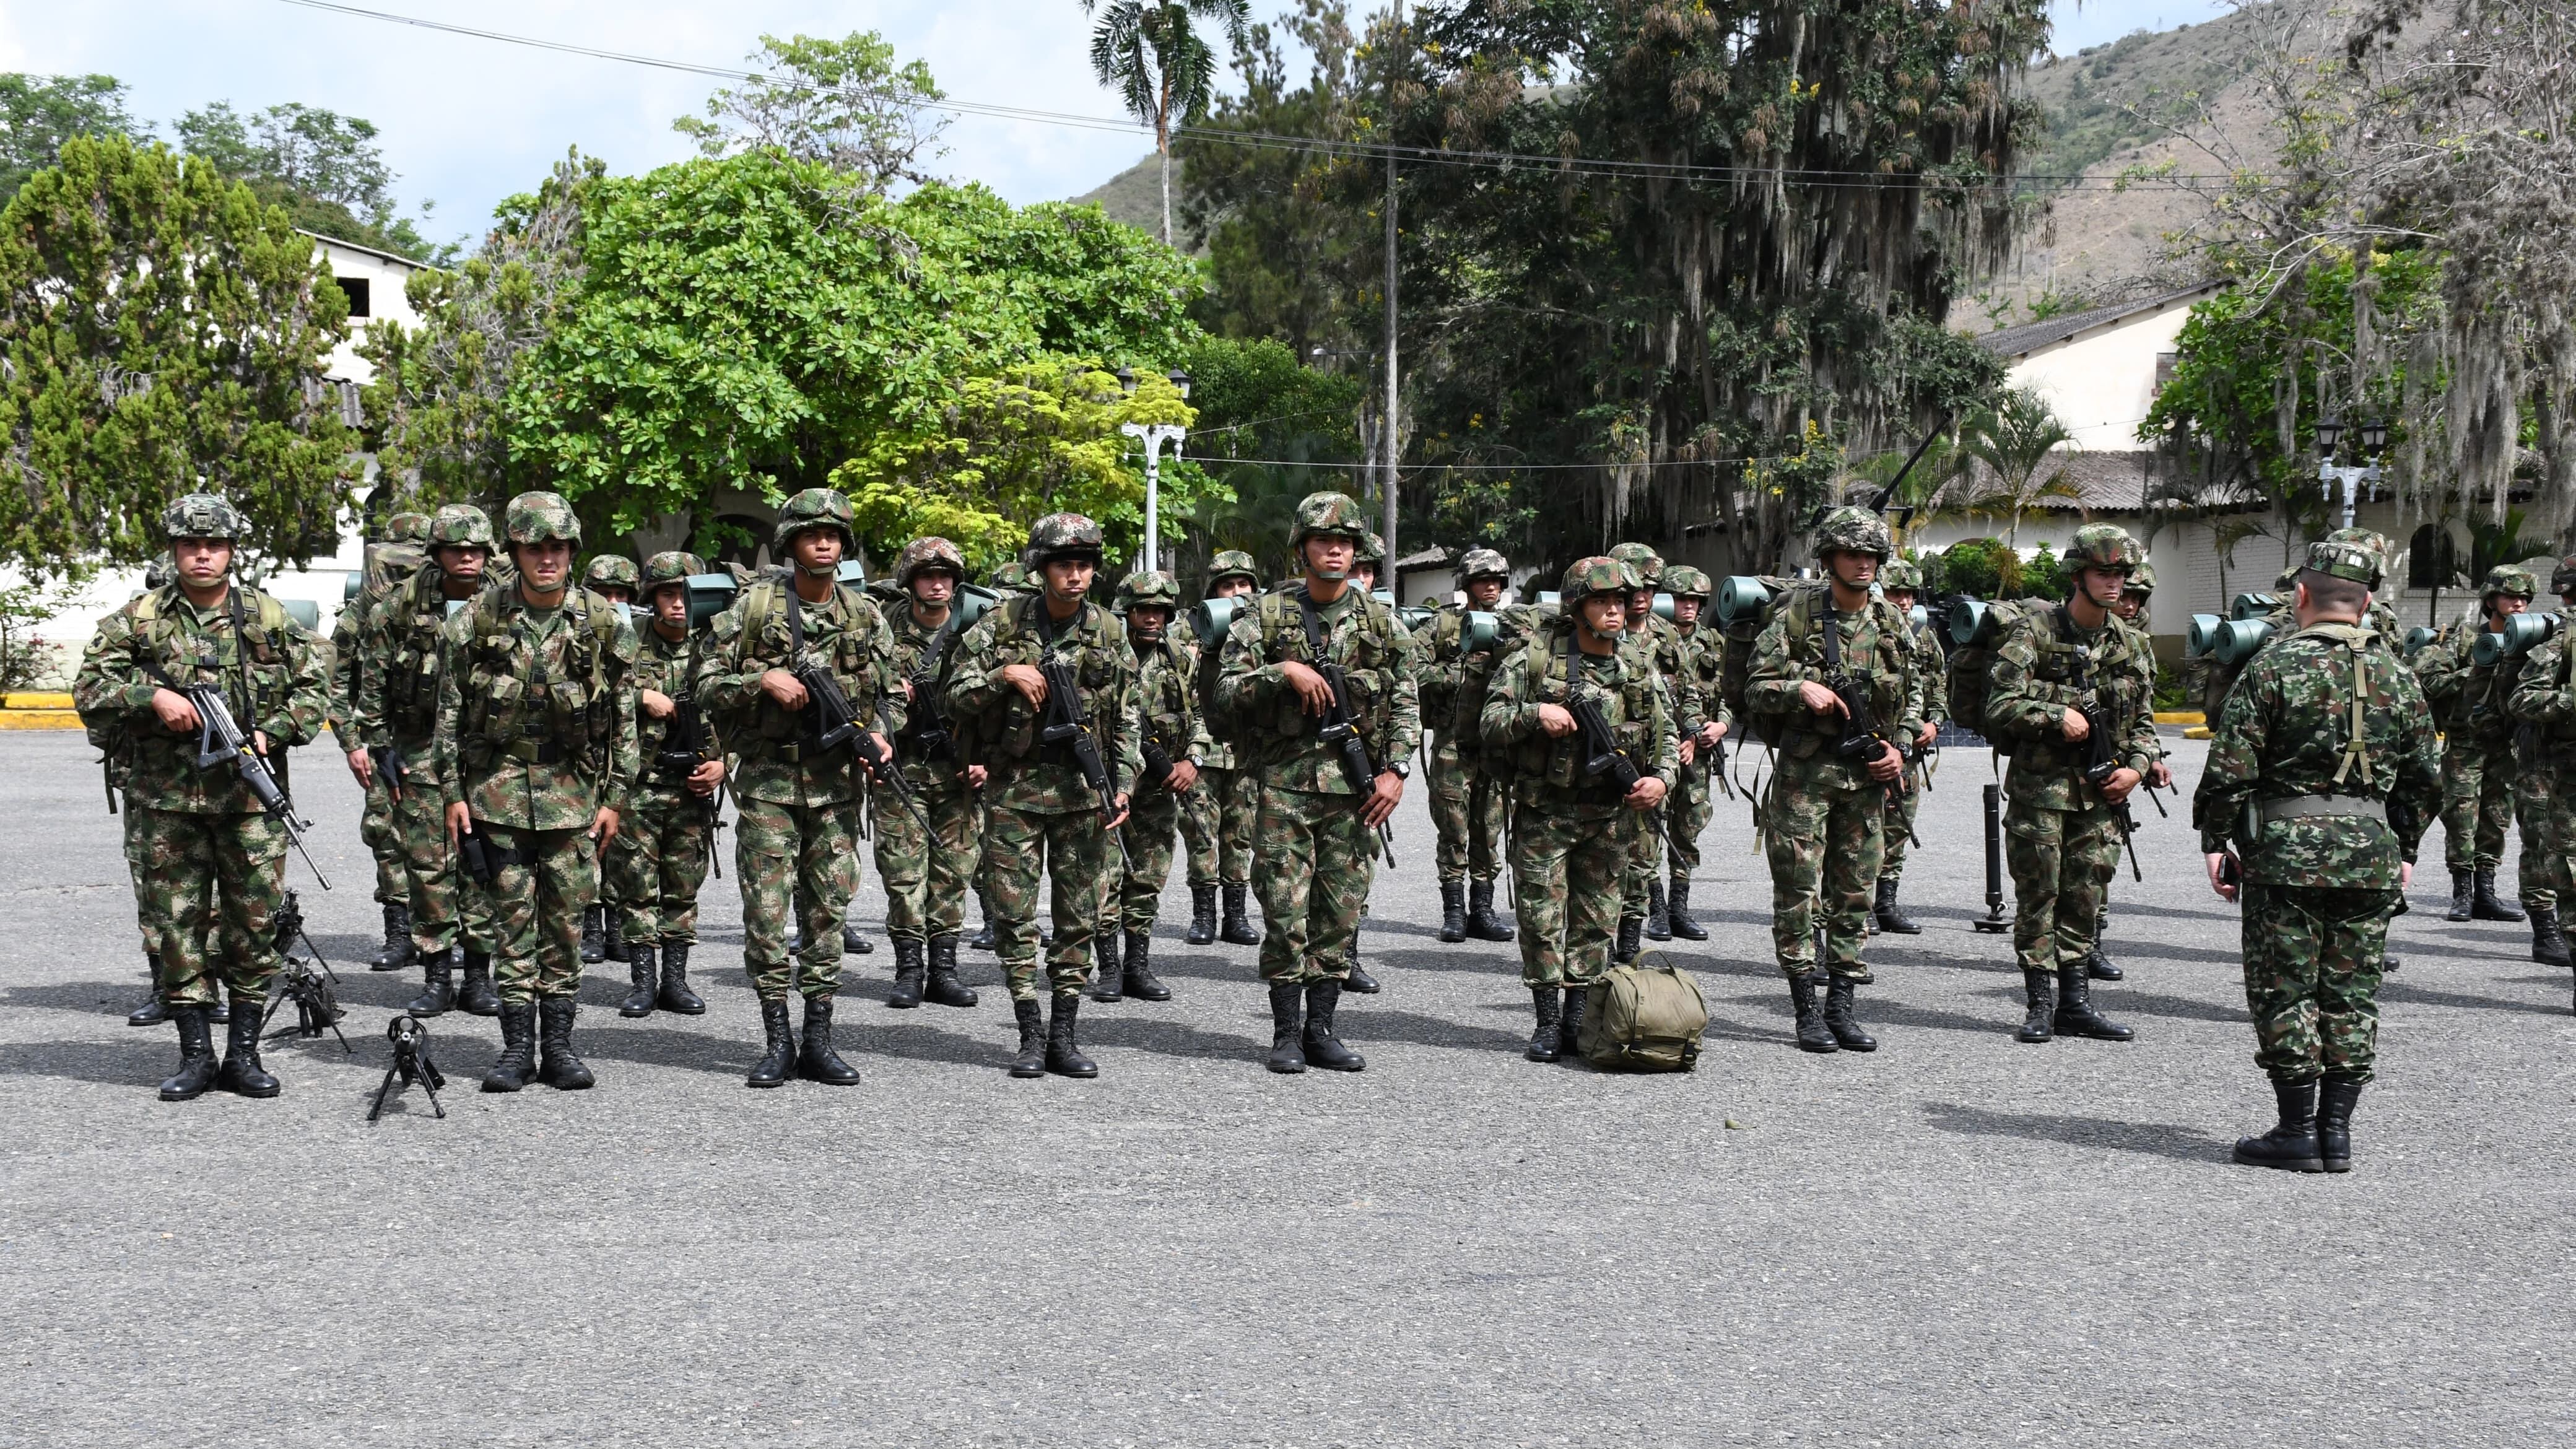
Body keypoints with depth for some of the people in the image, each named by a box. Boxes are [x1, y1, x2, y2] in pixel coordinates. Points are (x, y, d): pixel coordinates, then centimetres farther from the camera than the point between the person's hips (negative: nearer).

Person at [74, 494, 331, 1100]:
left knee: (256, 924, 2)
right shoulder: (137, 619, 5)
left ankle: (244, 1053, 12)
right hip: (167, 801, 0)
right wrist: (152, 695, -14)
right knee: (177, 924, 3)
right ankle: (195, 1055, 12)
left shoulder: (270, 617, 6)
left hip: (251, 798, 0)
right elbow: (89, 690, 1)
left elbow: (315, 686, 9)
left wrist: (271, 733, -7)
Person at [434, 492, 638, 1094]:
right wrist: (452, 792, -2)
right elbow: (450, 712, 3)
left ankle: (559, 1045, 11)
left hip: (573, 789, 1)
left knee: (565, 919, 3)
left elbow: (623, 720, 5)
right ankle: (517, 1047, 8)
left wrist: (617, 797, 2)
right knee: (513, 915, 1)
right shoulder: (476, 621, -2)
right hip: (498, 787, 0)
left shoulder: (605, 625, 0)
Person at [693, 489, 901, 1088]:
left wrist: (881, 733, -3)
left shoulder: (865, 616, 7)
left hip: (837, 783, 3)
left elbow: (891, 690, 17)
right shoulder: (754, 606, -2)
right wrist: (763, 681, -17)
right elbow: (708, 684, -1)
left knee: (828, 910, 5)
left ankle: (819, 1041, 12)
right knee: (766, 911, -3)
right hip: (768, 781, -3)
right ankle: (777, 1041, 6)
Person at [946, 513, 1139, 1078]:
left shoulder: (1110, 633, 4)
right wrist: (1004, 674, -16)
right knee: (1014, 917, -1)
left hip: (1083, 790, 2)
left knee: (1080, 918, 4)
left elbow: (1125, 720, 8)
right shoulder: (1001, 624, -1)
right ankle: (1032, 1037, 7)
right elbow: (956, 698, 0)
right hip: (1014, 787, -1)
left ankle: (1064, 1036, 12)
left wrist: (1122, 786, -1)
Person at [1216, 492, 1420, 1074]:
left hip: (1354, 787, 2)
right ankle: (1287, 1033, 6)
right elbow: (1227, 688, -2)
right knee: (1286, 911, -3)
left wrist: (1395, 770, -1)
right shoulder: (1267, 615, 3)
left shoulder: (1381, 622, 9)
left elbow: (1406, 704, 10)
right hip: (1285, 785, -2)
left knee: (1340, 913, 5)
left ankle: (1320, 1028, 14)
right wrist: (1283, 671, -16)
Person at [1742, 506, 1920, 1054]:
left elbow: (1911, 698, 19)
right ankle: (1807, 1013, 3)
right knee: (1799, 893, -4)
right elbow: (1756, 688, -5)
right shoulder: (1796, 614, -4)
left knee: (1855, 894, 6)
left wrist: (1899, 748, 5)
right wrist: (1801, 688, -22)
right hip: (1804, 772, -4)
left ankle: (1841, 1008, 13)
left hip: (1866, 777, 4)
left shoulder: (1891, 623, 10)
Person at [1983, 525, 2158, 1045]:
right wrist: (2059, 716, -16)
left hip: (2101, 792, 5)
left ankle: (2075, 1003, 15)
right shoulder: (2034, 632, -7)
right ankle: (2041, 1004, 6)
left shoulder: (2126, 642, 11)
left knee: (2084, 901, 8)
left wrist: (2136, 767, 4)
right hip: (2040, 788, -5)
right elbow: (2000, 706, -14)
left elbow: (2144, 721, 19)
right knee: (2038, 898, -1)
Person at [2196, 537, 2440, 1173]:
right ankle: (2336, 1131, 12)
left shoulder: (2273, 667, -7)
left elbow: (2230, 770, -10)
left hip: (2286, 848, -4)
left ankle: (2298, 1131, 4)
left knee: (2285, 990, 2)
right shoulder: (2395, 674, 8)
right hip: (2370, 850, 4)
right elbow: (2424, 779, 13)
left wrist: (2215, 842, 0)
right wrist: (2404, 850, 23)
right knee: (2352, 993, 10)